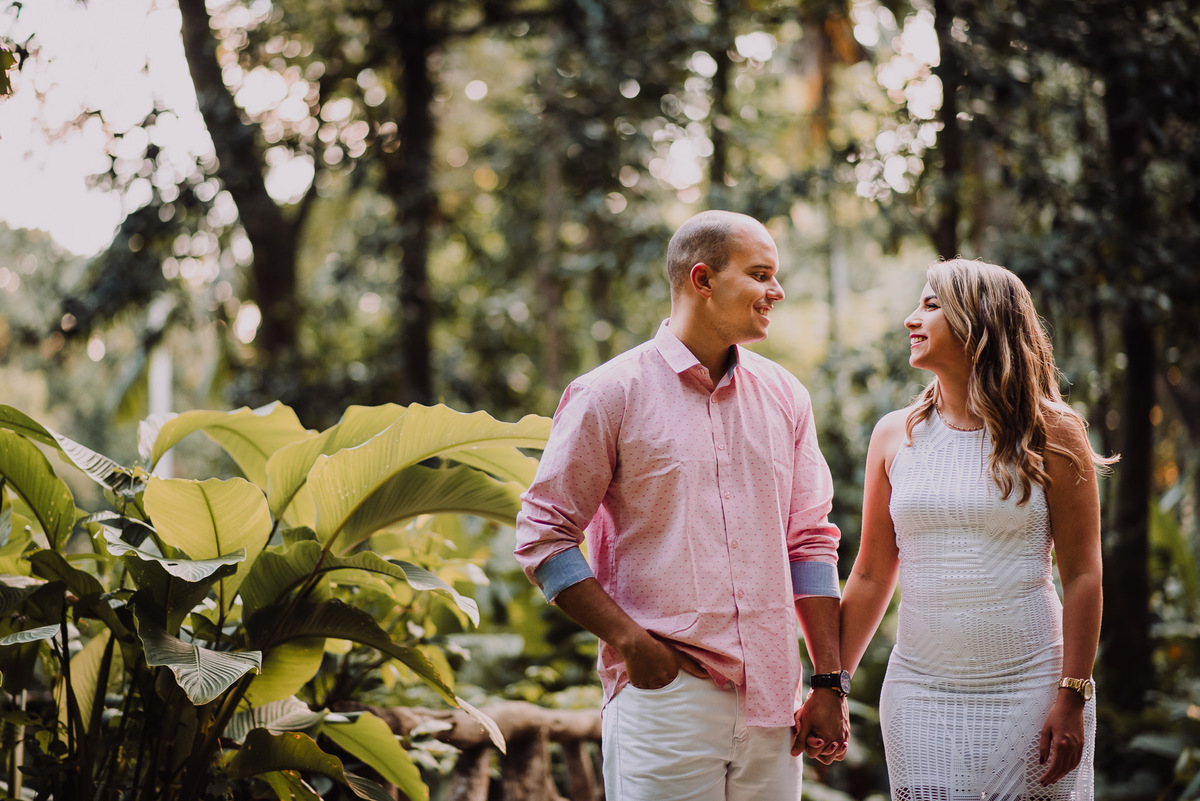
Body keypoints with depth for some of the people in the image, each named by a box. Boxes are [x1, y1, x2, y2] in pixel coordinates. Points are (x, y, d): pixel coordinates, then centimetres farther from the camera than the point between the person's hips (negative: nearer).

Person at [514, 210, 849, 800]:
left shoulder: (784, 396, 11)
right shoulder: (610, 394, -3)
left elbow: (810, 541, 12)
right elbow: (543, 536, -4)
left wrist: (829, 685, 7)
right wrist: (633, 645, -12)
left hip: (772, 703, 4)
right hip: (663, 696, -4)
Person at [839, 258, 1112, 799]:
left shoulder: (1051, 434, -2)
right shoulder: (894, 436, 6)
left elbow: (1082, 575, -4)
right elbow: (871, 577, 10)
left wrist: (1072, 698, -11)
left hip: (1029, 692, -2)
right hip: (921, 694, 2)